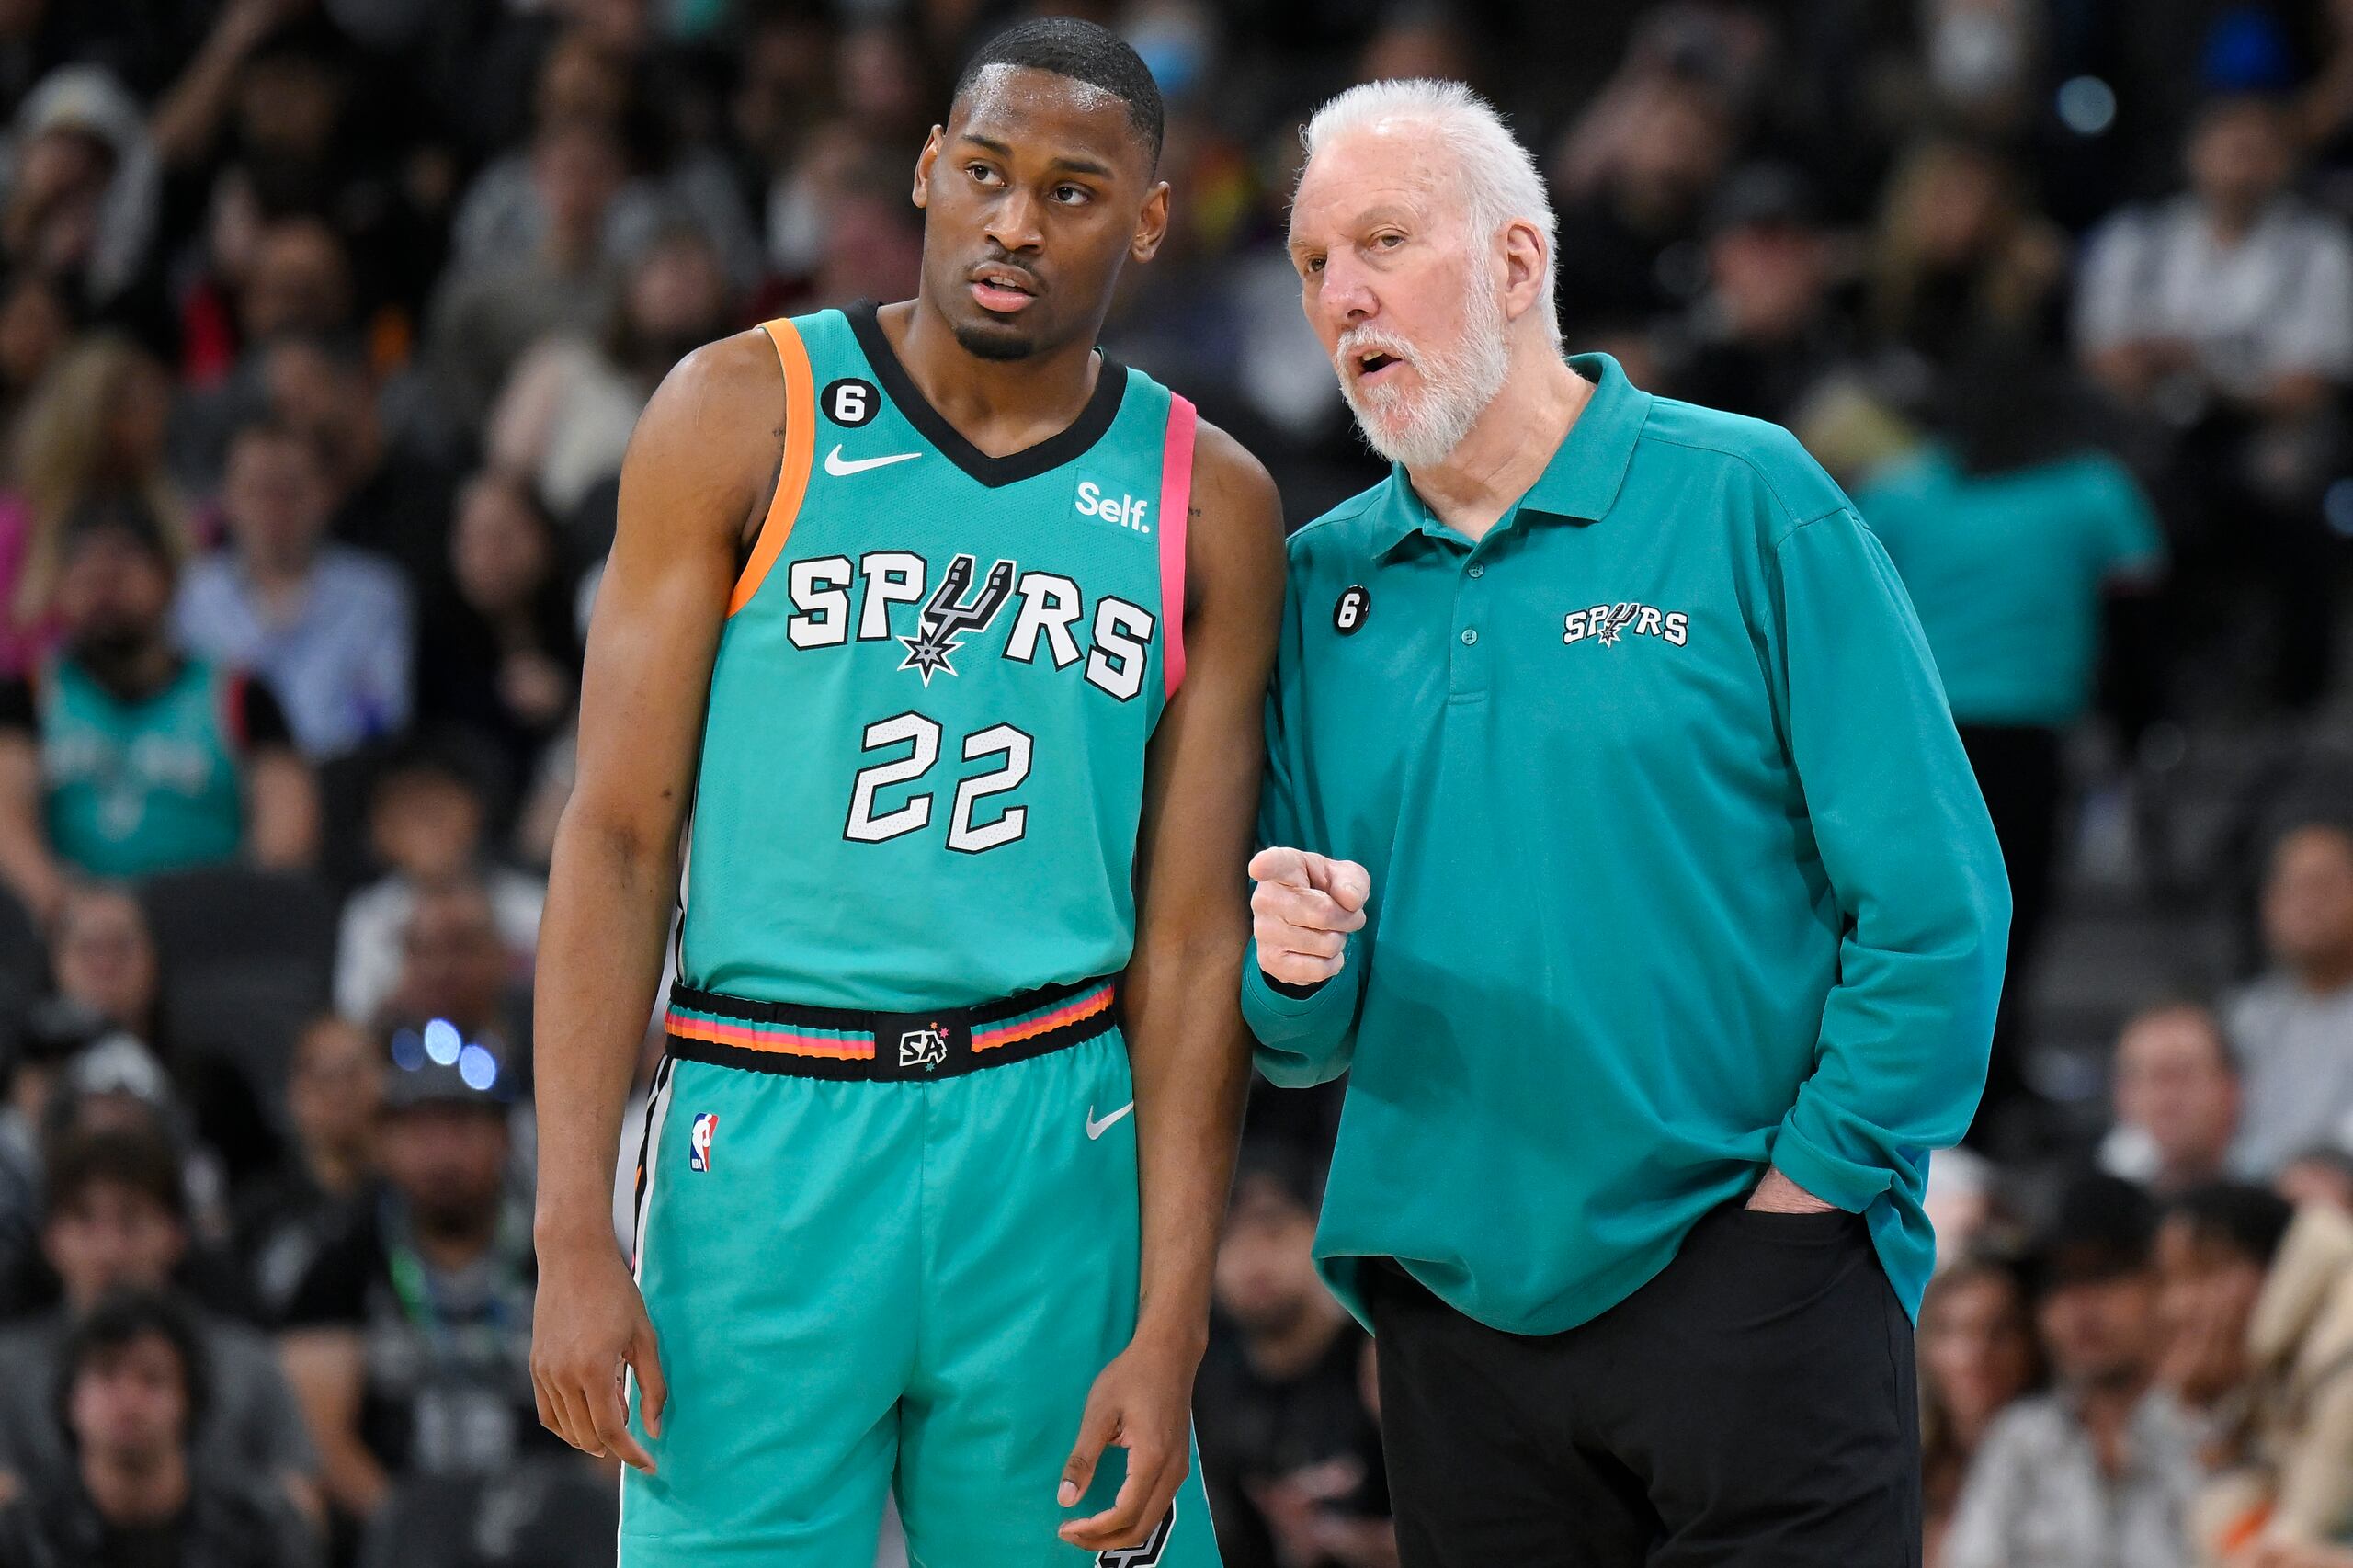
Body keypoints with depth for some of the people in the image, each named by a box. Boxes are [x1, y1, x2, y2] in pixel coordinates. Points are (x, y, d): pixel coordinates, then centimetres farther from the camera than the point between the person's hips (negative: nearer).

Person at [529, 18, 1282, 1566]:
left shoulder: (1207, 503, 7)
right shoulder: (743, 417, 2)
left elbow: (1192, 932, 5)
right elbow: (620, 832, -1)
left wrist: (1171, 1332, -2)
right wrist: (576, 1235, -10)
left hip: (1056, 1144, 2)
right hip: (766, 1140, -2)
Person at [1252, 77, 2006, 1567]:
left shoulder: (1746, 505, -4)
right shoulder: (1321, 585, 9)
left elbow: (1937, 897, -8)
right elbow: (1301, 1038, 12)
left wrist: (1813, 1181, -9)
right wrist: (1297, 974, -9)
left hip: (1743, 1284, -4)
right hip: (1460, 1313, 4)